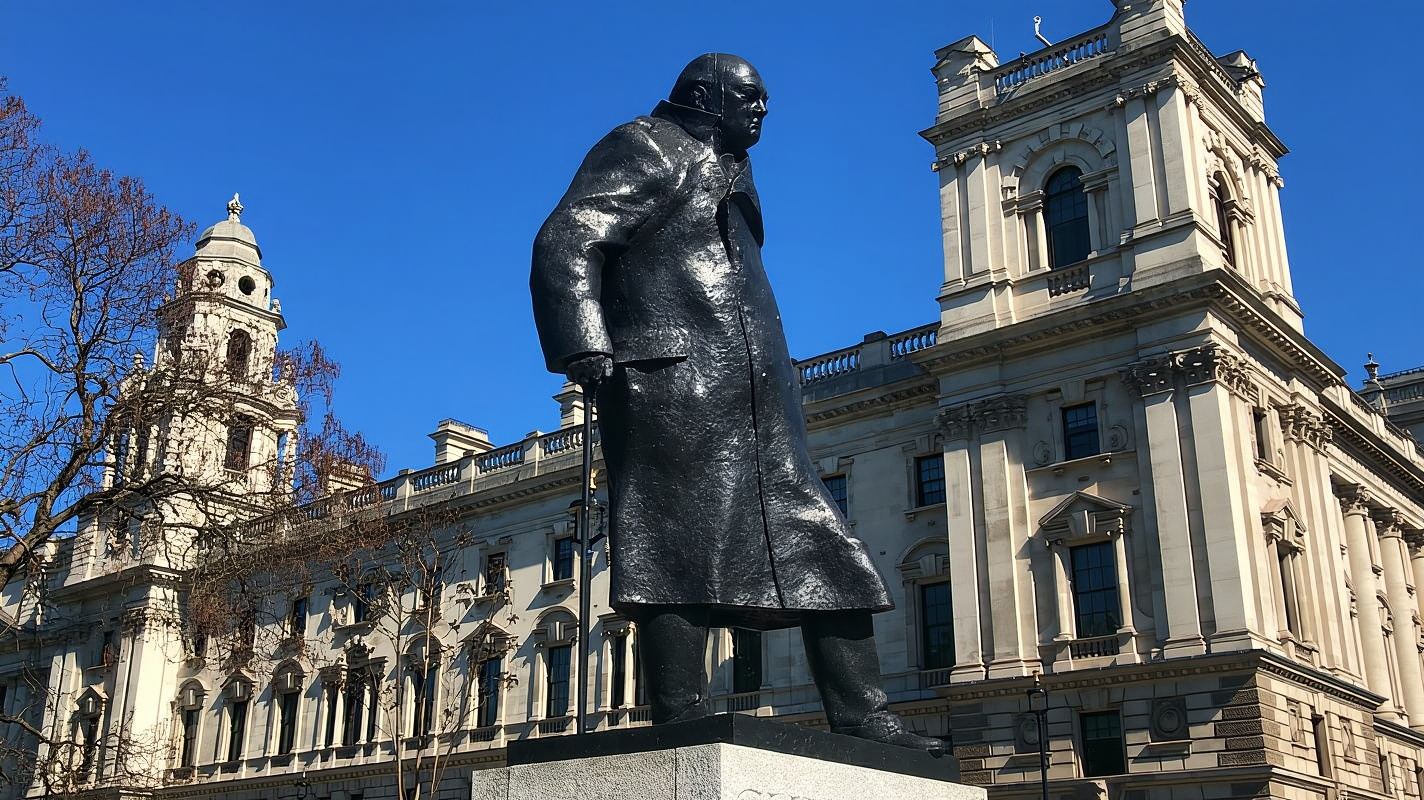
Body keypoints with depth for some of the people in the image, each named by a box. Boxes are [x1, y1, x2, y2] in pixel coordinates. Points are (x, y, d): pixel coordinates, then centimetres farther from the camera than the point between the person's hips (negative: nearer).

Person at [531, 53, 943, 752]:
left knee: (815, 541, 3)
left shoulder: (725, 173, 32)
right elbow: (564, 246, -9)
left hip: (751, 404, 9)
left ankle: (859, 717, 3)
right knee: (681, 551, -13)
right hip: (674, 387, -9)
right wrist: (588, 350, -24)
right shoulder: (645, 150, 4)